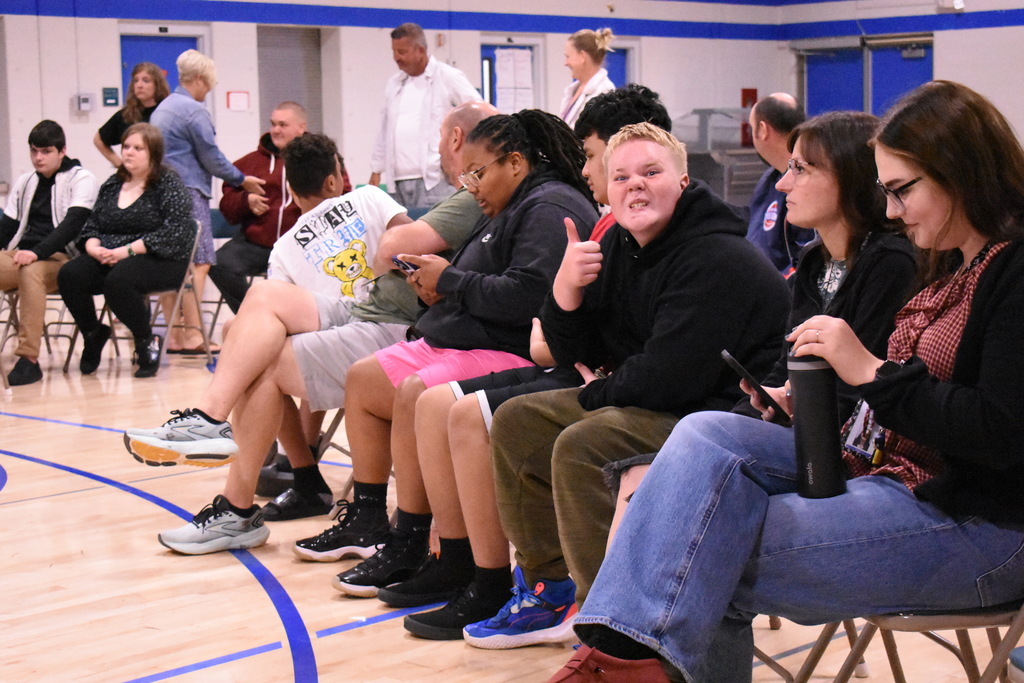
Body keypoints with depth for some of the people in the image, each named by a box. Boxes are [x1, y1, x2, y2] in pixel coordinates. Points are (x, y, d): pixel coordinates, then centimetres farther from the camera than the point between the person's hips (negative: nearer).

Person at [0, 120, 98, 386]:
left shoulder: (81, 179, 1)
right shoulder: (24, 183, 20)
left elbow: (72, 224, -12)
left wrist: (37, 252, -25)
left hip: (61, 259, -6)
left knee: (31, 270, -39)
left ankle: (29, 358, -40)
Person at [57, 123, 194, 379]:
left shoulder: (169, 183, -2)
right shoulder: (112, 185, 17)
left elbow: (174, 233, -14)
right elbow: (92, 226, 19)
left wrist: (127, 251, -20)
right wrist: (94, 247, -7)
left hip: (160, 261, -6)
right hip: (108, 259, 6)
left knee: (118, 280, -36)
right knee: (69, 275, -21)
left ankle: (147, 340, -10)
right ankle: (92, 334, 5)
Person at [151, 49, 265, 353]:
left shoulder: (162, 108, 20)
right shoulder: (194, 110, -8)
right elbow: (211, 157, -6)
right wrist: (241, 180, 7)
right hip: (187, 191, -9)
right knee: (197, 263, -10)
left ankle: (174, 336, 8)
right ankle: (193, 334, -15)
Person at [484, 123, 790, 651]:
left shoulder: (718, 260, -20)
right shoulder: (617, 246, 7)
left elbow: (668, 378, -26)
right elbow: (577, 357, 9)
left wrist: (600, 391, -6)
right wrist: (566, 291, -12)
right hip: (643, 403, 10)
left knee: (581, 445, -29)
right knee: (516, 422, 7)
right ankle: (550, 591, 12)